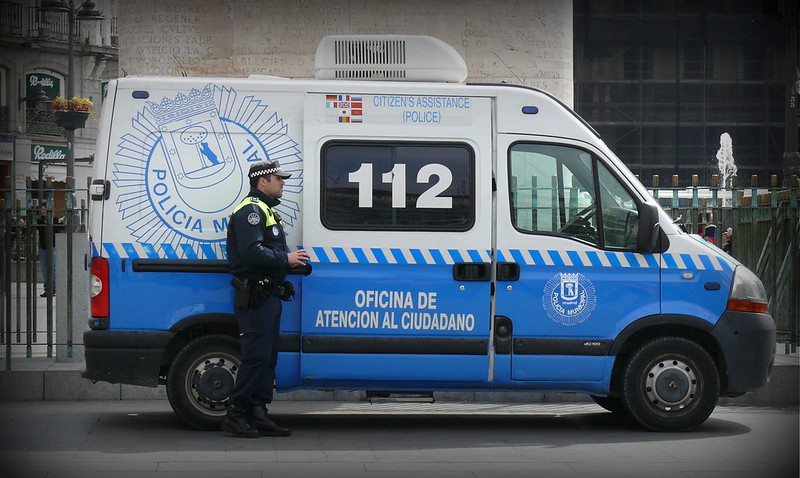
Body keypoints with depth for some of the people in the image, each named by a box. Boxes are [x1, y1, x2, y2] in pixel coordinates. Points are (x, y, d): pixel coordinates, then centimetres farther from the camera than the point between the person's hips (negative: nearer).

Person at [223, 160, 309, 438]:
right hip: (255, 296, -11)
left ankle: (258, 415, 13)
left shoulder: (266, 210, 24)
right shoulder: (251, 210, -11)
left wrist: (293, 260, 11)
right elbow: (252, 252, -23)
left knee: (267, 358, 10)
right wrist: (285, 259, -15)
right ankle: (236, 415, -5)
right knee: (256, 357, -10)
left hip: (269, 296, 11)